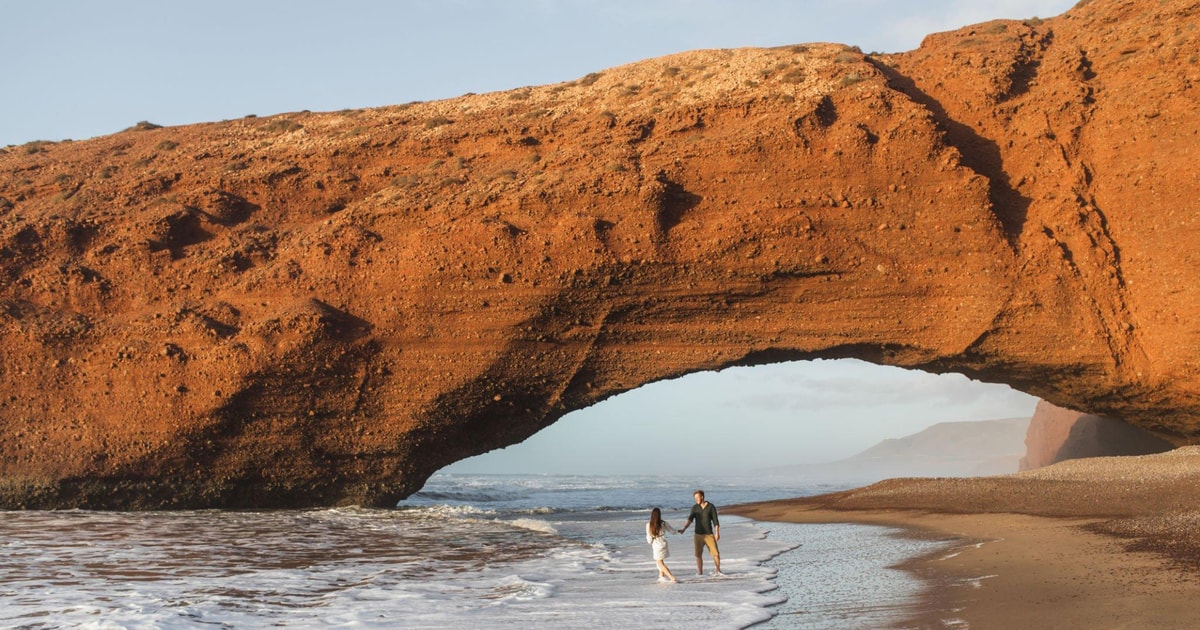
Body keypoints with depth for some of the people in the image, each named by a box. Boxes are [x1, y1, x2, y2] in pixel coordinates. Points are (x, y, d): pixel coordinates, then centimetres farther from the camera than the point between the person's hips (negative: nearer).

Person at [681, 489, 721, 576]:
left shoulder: (711, 507, -3)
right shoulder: (694, 508, 1)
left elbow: (715, 521, -4)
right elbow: (690, 520, -9)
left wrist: (717, 533, -13)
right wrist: (683, 529, -26)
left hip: (709, 534, -2)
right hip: (698, 535, 2)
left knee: (716, 553, -3)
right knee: (698, 555, -1)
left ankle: (718, 571, 14)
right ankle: (700, 572, 9)